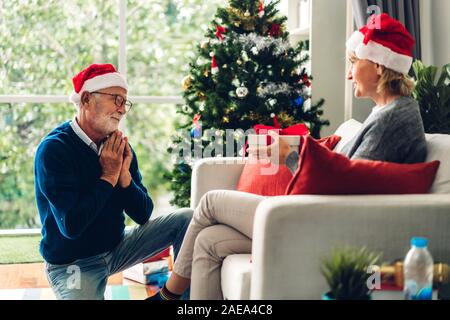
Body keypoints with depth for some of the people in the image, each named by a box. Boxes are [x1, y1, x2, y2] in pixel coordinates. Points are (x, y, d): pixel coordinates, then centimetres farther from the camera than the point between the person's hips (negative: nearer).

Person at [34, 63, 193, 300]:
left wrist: (124, 174, -18)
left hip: (116, 247, 6)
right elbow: (71, 226, -28)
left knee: (188, 219, -2)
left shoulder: (119, 147, -3)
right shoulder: (54, 149, -20)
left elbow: (143, 215, -1)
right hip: (71, 264, -6)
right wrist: (109, 176, -21)